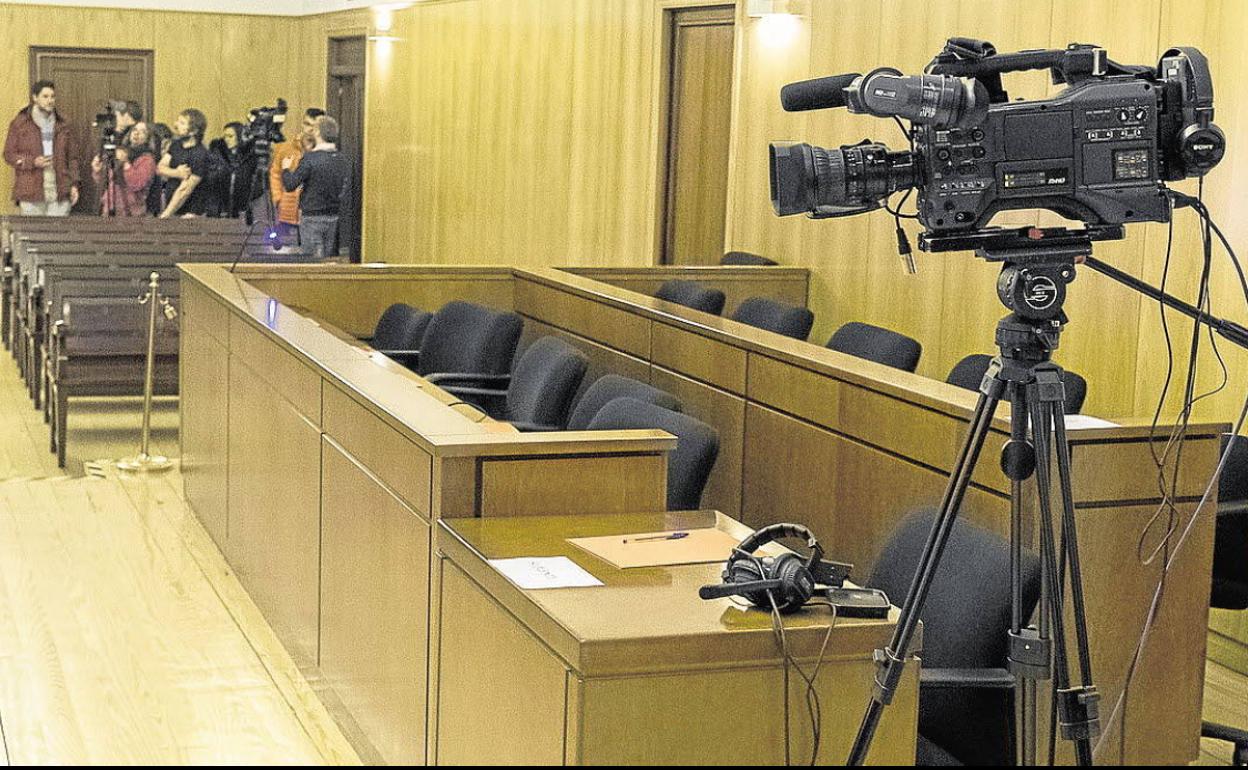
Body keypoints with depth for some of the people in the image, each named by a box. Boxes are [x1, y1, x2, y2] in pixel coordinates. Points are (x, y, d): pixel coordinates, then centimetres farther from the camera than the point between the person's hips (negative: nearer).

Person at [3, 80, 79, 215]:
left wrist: (74, 184, 5)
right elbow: (9, 154, 3)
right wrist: (33, 162, -12)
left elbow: (71, 157, 15)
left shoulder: (61, 125, 13)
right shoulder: (20, 123, 4)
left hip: (59, 193, 2)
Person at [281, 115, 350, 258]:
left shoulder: (310, 159, -16)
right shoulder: (343, 160, 1)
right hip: (333, 217, 6)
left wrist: (286, 169, 4)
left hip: (311, 217, -6)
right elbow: (346, 188, 9)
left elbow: (290, 185, -13)